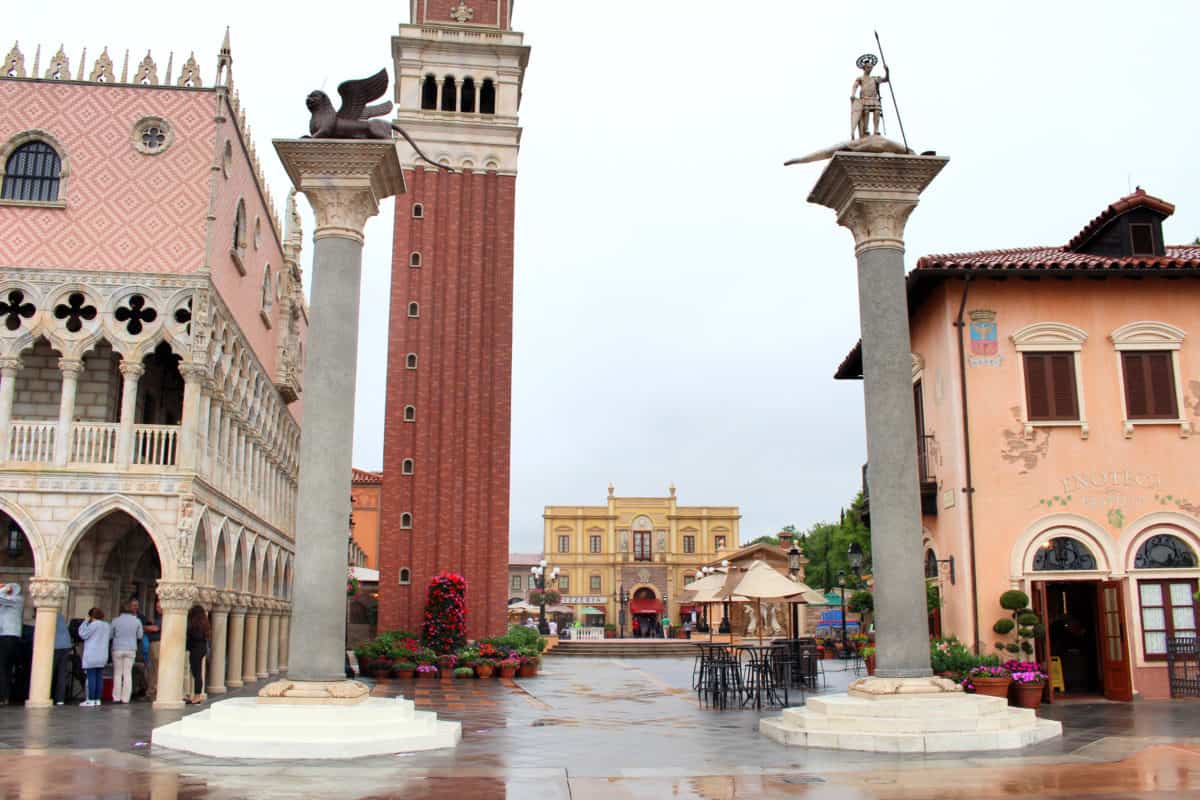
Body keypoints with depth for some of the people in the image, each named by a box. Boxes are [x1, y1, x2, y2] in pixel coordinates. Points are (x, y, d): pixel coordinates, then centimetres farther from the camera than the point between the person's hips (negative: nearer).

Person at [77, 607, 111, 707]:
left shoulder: (94, 624, -11)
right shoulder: (107, 625, 13)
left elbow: (83, 634, -8)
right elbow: (110, 636, 25)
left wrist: (85, 622, 0)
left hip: (92, 655, -7)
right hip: (102, 656, 7)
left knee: (91, 677, -6)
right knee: (99, 677, 7)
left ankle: (90, 700, -7)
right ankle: (97, 699, 7)